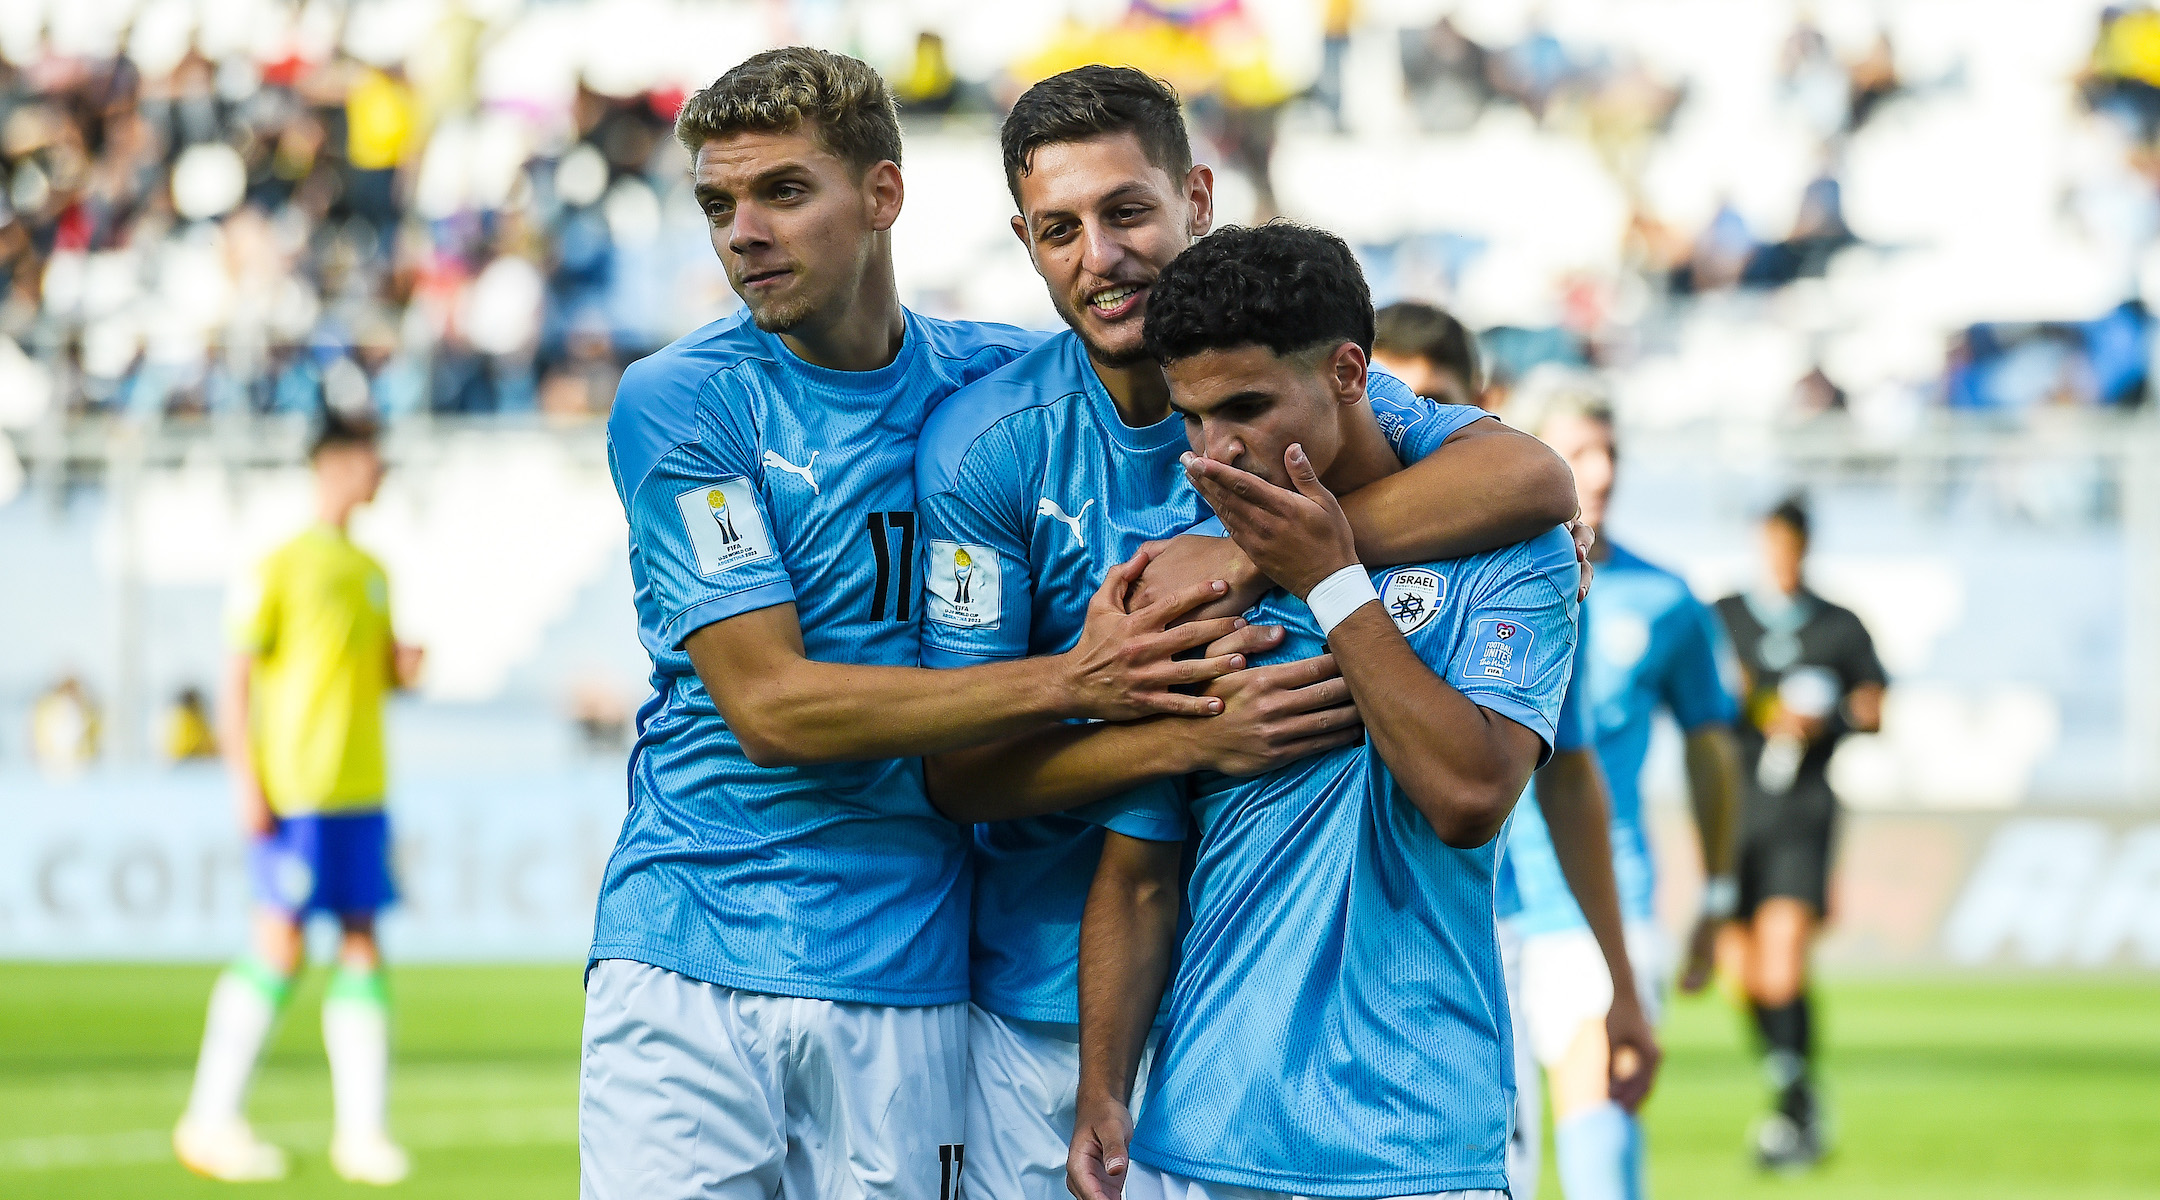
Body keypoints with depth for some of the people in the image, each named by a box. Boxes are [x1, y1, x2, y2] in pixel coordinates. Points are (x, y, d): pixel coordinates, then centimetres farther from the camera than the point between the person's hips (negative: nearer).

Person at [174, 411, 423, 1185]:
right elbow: (236, 681, -9)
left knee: (362, 948, 3)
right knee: (280, 948, -6)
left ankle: (362, 1131, 5)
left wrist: (405, 668, 2)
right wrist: (246, 785, -15)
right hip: (294, 793, -7)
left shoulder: (371, 571, 15)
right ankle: (211, 1118, 3)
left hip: (360, 790, 7)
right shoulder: (281, 567, -7)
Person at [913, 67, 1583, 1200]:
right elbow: (954, 769, -10)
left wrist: (1245, 560, -27)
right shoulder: (986, 444, -7)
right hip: (1041, 997, 0)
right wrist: (1193, 737, -26)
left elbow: (1536, 480, -22)